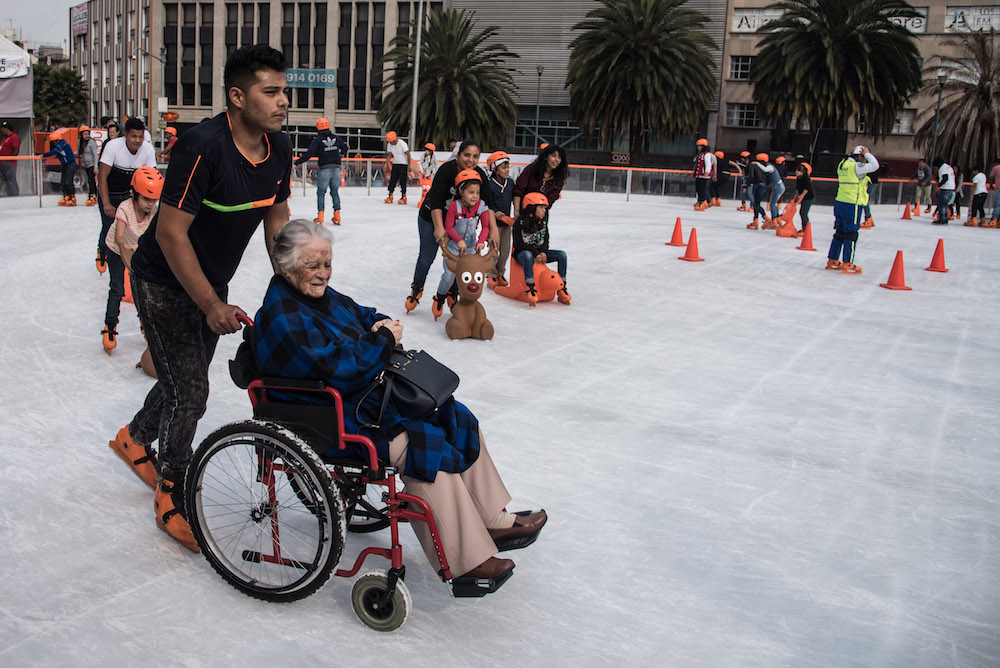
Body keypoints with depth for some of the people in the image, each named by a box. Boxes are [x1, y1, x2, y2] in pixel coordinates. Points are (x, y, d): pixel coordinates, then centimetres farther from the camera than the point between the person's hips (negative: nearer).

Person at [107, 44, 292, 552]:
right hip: (164, 284, -7)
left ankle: (134, 439, 50)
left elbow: (277, 218, 5)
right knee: (189, 391, -6)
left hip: (211, 282, 7)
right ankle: (171, 499, 15)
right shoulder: (202, 146, -30)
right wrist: (213, 307, -26)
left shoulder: (279, 148, -8)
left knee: (187, 378, 21)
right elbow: (171, 233, -28)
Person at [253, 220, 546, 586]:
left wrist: (382, 324, -1)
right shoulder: (282, 318, -19)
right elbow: (340, 370, -28)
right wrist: (383, 340, -15)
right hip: (332, 423, -10)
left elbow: (362, 314, 23)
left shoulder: (321, 294, 10)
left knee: (458, 419, 1)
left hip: (372, 395, 10)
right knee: (429, 447, -25)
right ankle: (466, 561, -19)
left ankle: (493, 520, 7)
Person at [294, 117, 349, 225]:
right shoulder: (336, 138, 10)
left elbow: (309, 153, -12)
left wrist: (297, 162, -6)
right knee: (335, 192, 14)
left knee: (321, 193, 5)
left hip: (324, 169, -4)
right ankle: (337, 215, 10)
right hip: (336, 169, 4)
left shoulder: (317, 140, -4)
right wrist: (341, 155, 46)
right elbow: (344, 148, 24)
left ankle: (320, 215, -2)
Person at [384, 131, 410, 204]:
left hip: (403, 164, -6)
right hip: (395, 164, 6)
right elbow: (389, 155, 12)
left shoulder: (402, 144, -19)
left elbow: (408, 155, -16)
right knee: (392, 180, 1)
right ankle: (390, 197, 4)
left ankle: (403, 197, -4)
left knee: (402, 181, -9)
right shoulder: (390, 145, 0)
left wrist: (409, 166, -17)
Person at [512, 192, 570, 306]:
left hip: (538, 253, 6)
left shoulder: (543, 222, 5)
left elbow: (545, 241, 10)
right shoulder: (520, 223, -14)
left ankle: (562, 288, -10)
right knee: (528, 255, -42)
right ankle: (530, 289, -47)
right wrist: (536, 253, -26)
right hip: (521, 254, -6)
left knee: (562, 255, -12)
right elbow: (518, 245, -18)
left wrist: (543, 252, -13)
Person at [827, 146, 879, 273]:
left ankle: (832, 261, 20)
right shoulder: (856, 166, -14)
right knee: (851, 233, -2)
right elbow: (874, 165, -17)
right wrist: (867, 154, -3)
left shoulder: (842, 164, 11)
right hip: (852, 205, -8)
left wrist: (852, 153, 14)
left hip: (839, 202, 8)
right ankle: (848, 264, 0)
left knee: (840, 231, 15)